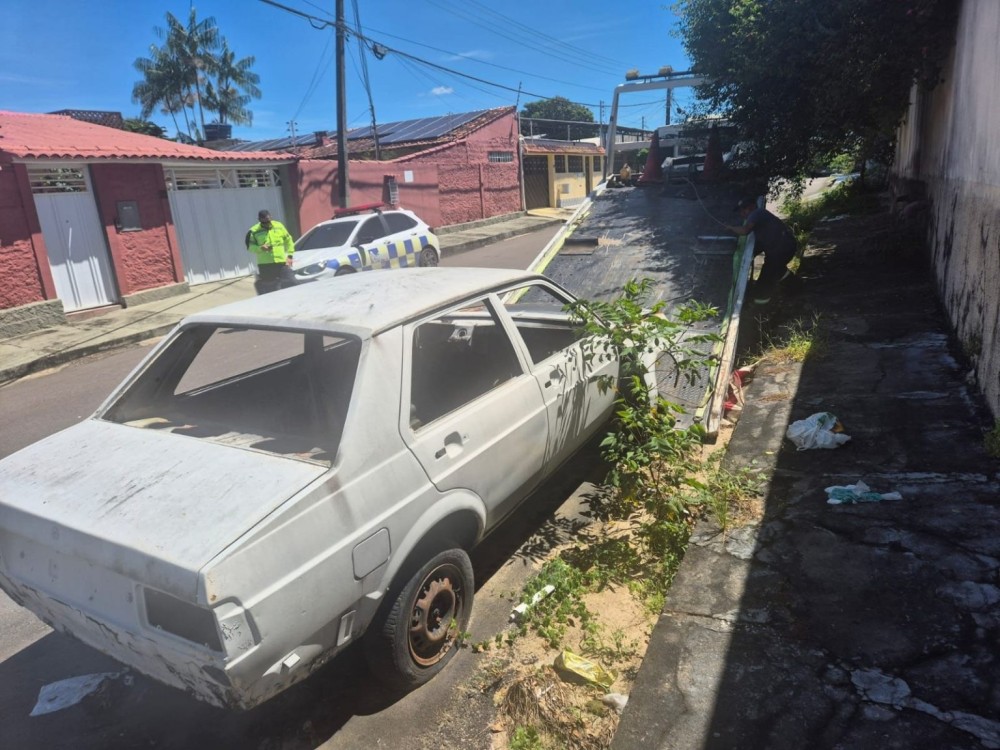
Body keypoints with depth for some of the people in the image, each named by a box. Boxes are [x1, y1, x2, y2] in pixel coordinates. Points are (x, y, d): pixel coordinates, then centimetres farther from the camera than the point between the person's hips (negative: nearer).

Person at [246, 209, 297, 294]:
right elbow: (250, 246, 1)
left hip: (282, 263, 2)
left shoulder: (279, 226, 8)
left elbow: (288, 241, 14)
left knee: (291, 283, 0)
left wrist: (289, 255, 6)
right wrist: (260, 248, -19)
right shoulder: (254, 231, 0)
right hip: (265, 265, -2)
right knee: (268, 289, 0)